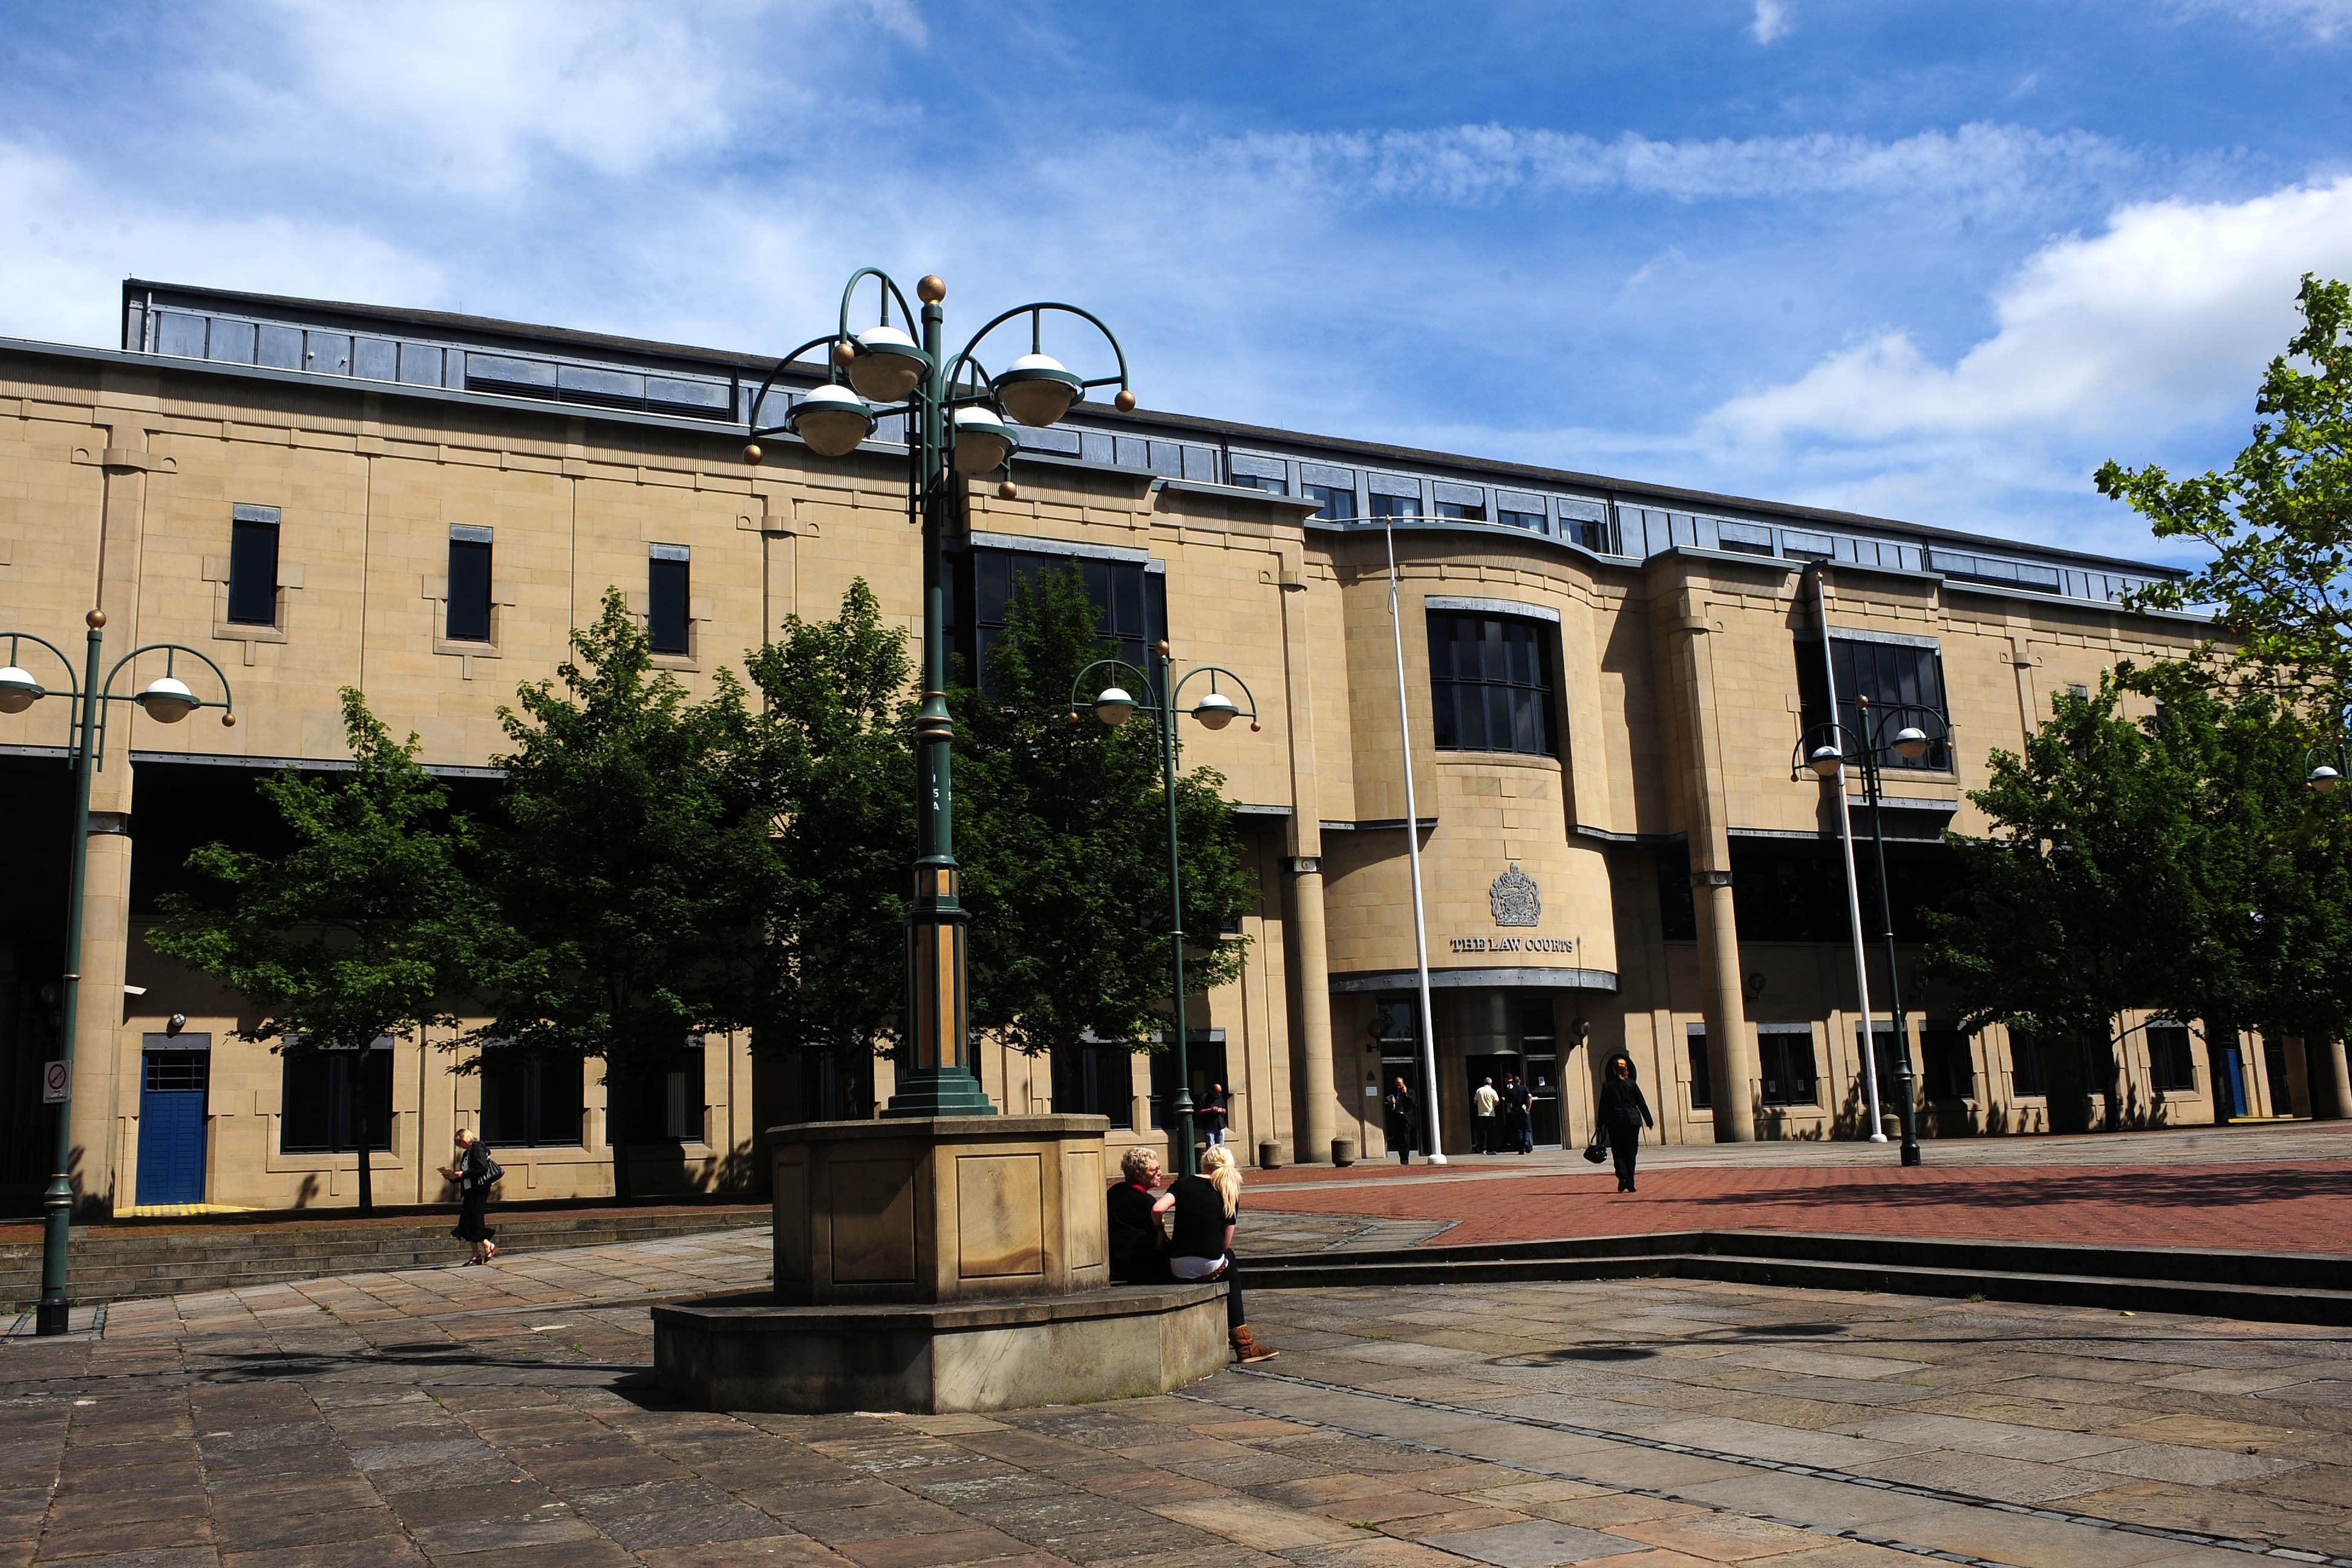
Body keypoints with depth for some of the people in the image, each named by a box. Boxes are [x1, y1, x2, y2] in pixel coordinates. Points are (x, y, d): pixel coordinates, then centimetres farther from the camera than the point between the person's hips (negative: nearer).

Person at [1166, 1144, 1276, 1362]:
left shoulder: (1183, 1183, 5)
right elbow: (1226, 1243, 3)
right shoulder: (1230, 1194, 4)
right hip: (1210, 1266, -2)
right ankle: (1243, 1345, 25)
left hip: (1179, 1268, 2)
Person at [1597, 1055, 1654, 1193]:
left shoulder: (1608, 1085, -2)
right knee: (1630, 1153, 7)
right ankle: (1630, 1184, 3)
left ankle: (1622, 1178, -15)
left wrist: (1601, 1124, 4)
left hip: (1615, 1121, -1)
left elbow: (1603, 1106, -1)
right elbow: (1642, 1104, 4)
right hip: (1632, 1120, 1)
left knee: (1618, 1152, 6)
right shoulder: (1632, 1084, 1)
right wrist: (1649, 1122, 11)